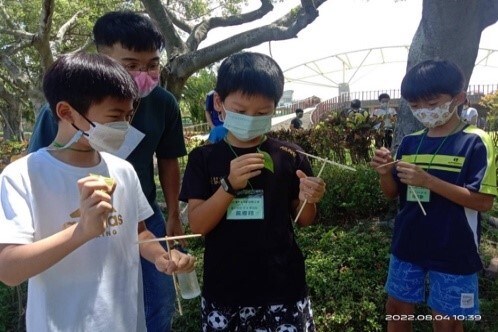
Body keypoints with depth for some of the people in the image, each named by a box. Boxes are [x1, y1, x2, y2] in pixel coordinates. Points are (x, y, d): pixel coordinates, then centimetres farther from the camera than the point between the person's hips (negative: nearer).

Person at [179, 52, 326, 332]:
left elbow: (303, 221, 5)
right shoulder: (203, 158, -4)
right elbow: (197, 225, -9)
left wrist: (307, 201, -17)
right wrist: (230, 185, -23)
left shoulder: (290, 156, -4)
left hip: (283, 288, 0)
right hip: (223, 291, 1)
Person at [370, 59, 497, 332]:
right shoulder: (409, 143, 3)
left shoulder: (475, 142, -11)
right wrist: (385, 173, -15)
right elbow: (392, 193, 7)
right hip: (407, 246, 5)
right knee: (397, 309, 17)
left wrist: (428, 181, -26)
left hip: (453, 253, -4)